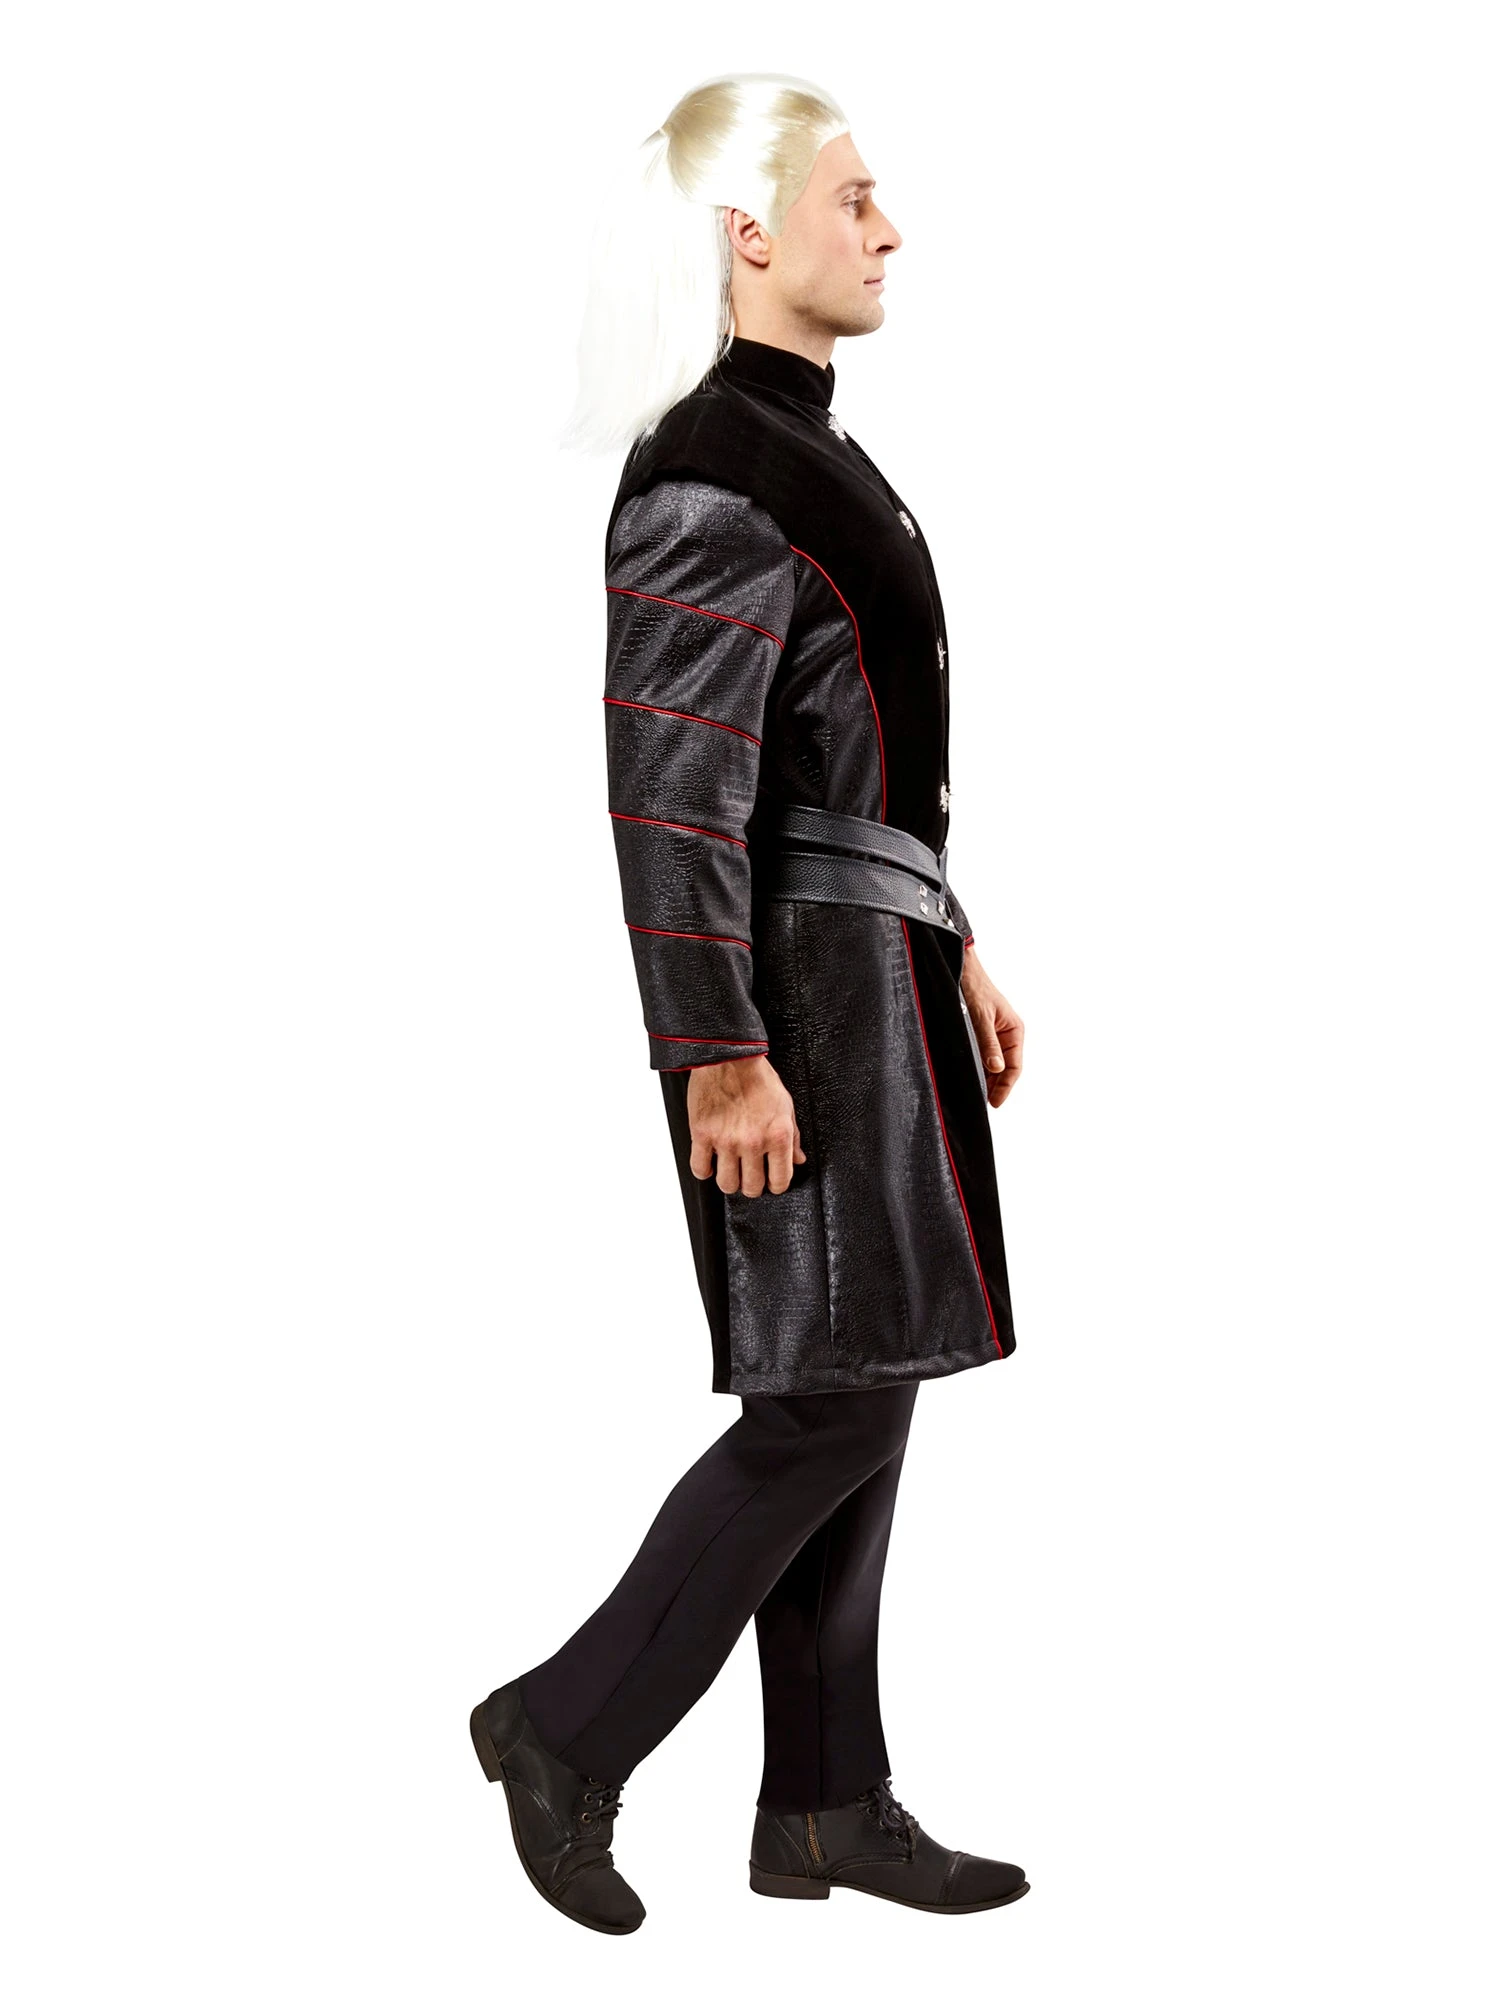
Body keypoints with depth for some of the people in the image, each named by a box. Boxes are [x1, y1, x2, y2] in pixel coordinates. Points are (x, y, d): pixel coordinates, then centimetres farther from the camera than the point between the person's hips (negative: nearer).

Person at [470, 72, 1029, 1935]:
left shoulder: (804, 453, 16)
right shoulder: (708, 477, -15)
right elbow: (672, 794, -20)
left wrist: (953, 951, 21)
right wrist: (724, 1056, -21)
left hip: (872, 964, 10)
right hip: (803, 989, -10)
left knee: (855, 1384, 11)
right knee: (837, 1391, -5)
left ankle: (825, 1803, 20)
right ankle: (572, 1727, 9)